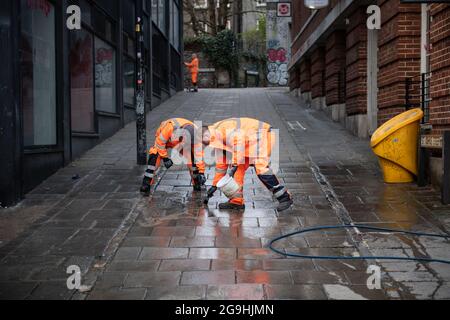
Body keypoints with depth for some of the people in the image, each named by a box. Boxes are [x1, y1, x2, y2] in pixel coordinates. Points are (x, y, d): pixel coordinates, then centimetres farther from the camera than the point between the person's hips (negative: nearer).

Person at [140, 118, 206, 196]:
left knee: (193, 157, -14)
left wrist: (201, 172, -30)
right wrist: (165, 157, -26)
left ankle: (197, 184, 2)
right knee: (155, 156, -26)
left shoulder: (195, 135, -32)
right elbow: (160, 142, -31)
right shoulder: (171, 127, -45)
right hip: (164, 139, -3)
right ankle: (146, 184, -18)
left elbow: (199, 154, -28)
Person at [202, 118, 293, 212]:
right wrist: (215, 185, 20)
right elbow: (221, 164, 19)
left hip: (263, 136, -10)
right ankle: (237, 201, 9)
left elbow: (239, 140, -32)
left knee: (261, 168, -22)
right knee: (239, 169, 4)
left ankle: (285, 198, -16)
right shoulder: (220, 139, 13)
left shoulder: (222, 128, -18)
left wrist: (235, 164, -28)